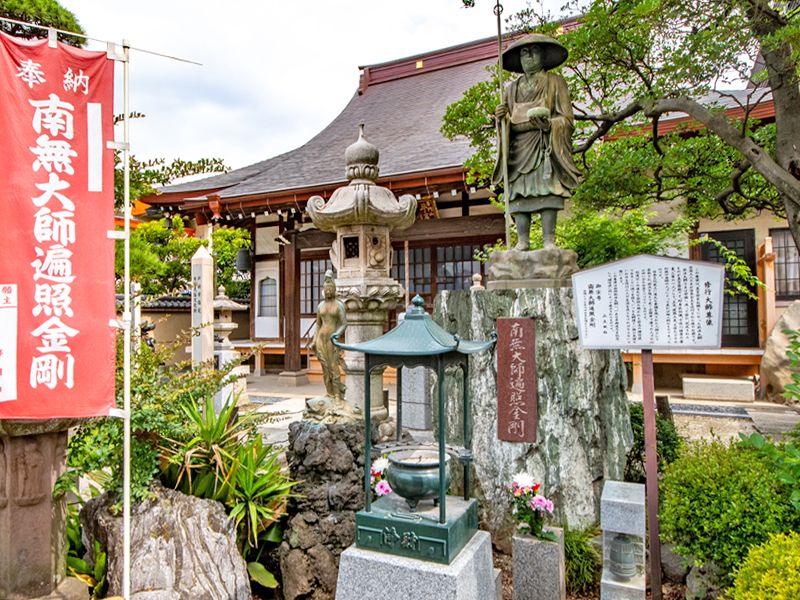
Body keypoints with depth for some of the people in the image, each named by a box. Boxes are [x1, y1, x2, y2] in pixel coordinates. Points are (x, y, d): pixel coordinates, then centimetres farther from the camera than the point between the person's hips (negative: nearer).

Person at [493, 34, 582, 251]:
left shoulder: (554, 82, 13)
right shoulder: (511, 89, 23)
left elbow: (566, 119, 3)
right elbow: (506, 125, 20)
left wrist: (548, 123, -18)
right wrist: (501, 118, -3)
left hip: (545, 148, -3)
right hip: (518, 149, 3)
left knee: (546, 192, -15)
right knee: (518, 195, -7)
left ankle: (549, 242, -16)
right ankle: (522, 242, -6)